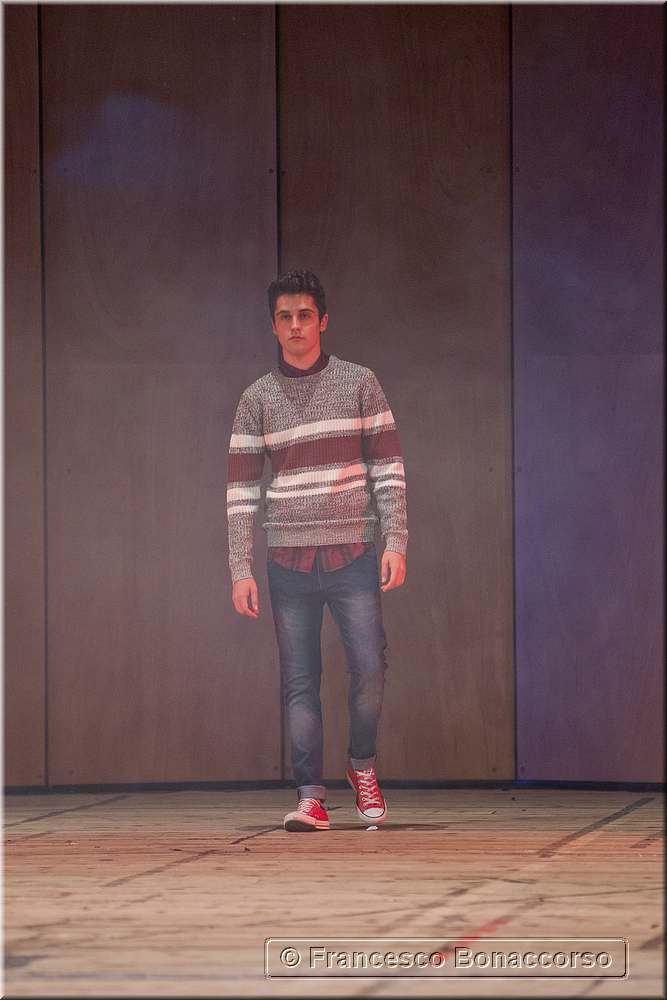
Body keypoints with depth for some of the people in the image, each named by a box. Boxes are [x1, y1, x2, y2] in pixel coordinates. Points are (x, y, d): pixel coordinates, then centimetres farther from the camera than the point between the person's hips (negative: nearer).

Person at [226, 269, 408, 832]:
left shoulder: (359, 383, 6)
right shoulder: (257, 399, 8)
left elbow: (389, 469, 5)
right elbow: (241, 490, 7)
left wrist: (397, 542, -6)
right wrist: (241, 570, -1)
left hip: (353, 557, -1)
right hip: (289, 561, 1)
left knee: (369, 666, -10)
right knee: (300, 682, 0)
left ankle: (363, 764, 14)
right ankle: (311, 796, 3)